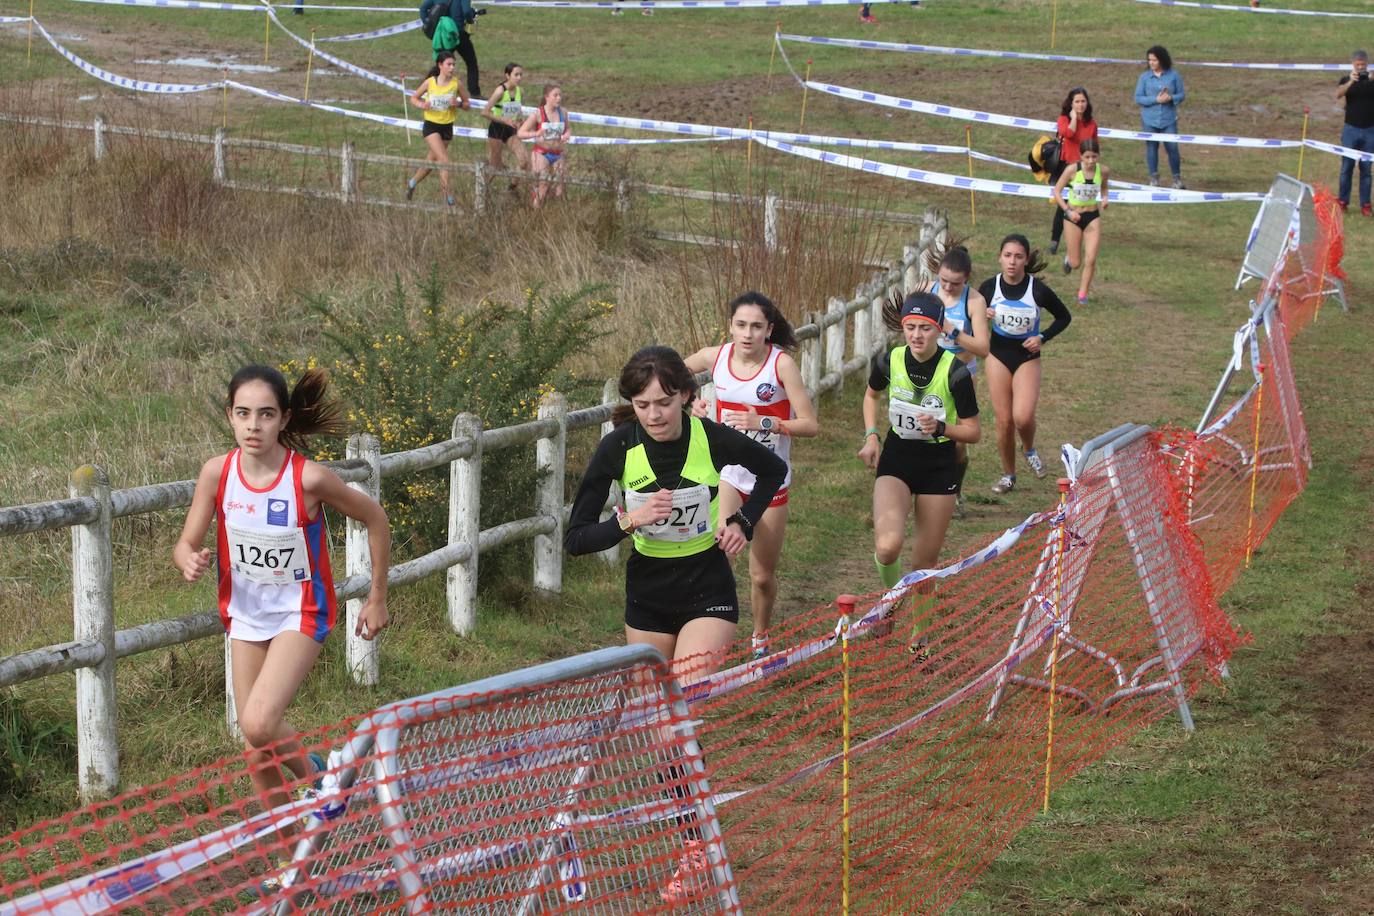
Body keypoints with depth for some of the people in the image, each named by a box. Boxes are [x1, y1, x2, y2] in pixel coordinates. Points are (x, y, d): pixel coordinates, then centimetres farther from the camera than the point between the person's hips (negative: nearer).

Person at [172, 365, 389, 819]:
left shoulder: (309, 478, -22)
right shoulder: (217, 473, -13)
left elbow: (374, 518, -7)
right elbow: (186, 544, -4)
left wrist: (377, 598, 0)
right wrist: (190, 561, -30)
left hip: (301, 613, -4)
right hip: (246, 615, 4)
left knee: (258, 724, -24)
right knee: (257, 753, 7)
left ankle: (314, 775, 7)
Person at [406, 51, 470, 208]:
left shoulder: (455, 83, -3)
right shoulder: (430, 82, -7)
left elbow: (467, 103, 6)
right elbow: (414, 98, 6)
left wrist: (458, 104, -16)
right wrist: (422, 105, -15)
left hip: (447, 127, 3)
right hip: (431, 126, -3)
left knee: (431, 161, 15)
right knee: (444, 160, -17)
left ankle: (412, 183, 40)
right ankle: (448, 196, -16)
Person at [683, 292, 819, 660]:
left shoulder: (781, 363, -16)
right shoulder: (714, 357, -8)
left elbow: (810, 425, -17)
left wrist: (763, 422, -29)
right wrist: (692, 403, -5)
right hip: (727, 473, 1)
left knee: (763, 576, 11)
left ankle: (760, 638, 39)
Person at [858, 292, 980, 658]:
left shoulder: (955, 371, -15)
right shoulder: (889, 361, -8)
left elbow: (973, 431, -7)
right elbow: (871, 395, 16)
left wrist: (941, 427, -25)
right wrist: (871, 435, 2)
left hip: (939, 465, -1)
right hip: (896, 459, 1)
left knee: (925, 562, 7)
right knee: (887, 546, -24)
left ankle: (917, 637, 29)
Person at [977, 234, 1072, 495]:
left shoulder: (1038, 290, -13)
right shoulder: (989, 287, -8)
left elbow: (1064, 317, 2)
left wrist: (1043, 338, -11)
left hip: (1027, 358, -2)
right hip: (998, 356, 2)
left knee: (1023, 417, -20)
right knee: (1004, 421, 2)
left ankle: (1029, 450, 14)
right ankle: (1008, 474, 22)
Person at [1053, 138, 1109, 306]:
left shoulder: (1103, 171, -9)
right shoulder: (1072, 170, -18)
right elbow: (1057, 191, -8)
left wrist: (1104, 198, -8)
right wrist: (1068, 211, -19)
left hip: (1093, 217, 2)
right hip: (1073, 216, -2)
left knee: (1090, 260, -8)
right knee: (1076, 263, 6)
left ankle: (1082, 294, 9)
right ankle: (1069, 259, 43)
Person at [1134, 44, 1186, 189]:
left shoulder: (1174, 75, -1)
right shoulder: (1144, 77, 0)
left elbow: (1181, 95, 4)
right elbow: (1138, 98, -2)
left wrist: (1170, 98, -18)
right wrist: (1156, 99, -15)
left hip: (1169, 119, -1)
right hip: (1150, 120, 1)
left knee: (1172, 148, -3)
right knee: (1152, 148, 6)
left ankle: (1177, 178, 10)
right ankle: (1154, 177, 19)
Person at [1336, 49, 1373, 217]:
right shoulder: (1347, 80, 2)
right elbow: (1338, 95, -16)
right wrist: (1351, 82, -32)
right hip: (1351, 129, 0)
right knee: (1347, 166, 3)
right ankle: (1342, 201, 11)